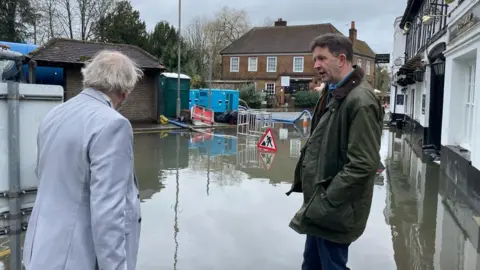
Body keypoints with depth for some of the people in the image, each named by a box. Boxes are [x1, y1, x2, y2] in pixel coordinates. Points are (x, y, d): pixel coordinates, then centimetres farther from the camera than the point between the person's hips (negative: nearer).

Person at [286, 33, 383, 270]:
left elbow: (363, 166, -23)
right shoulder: (333, 94, 11)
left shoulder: (361, 100, -19)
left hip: (334, 210, -9)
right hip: (319, 207, 9)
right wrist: (315, 202, 12)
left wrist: (323, 204, -20)